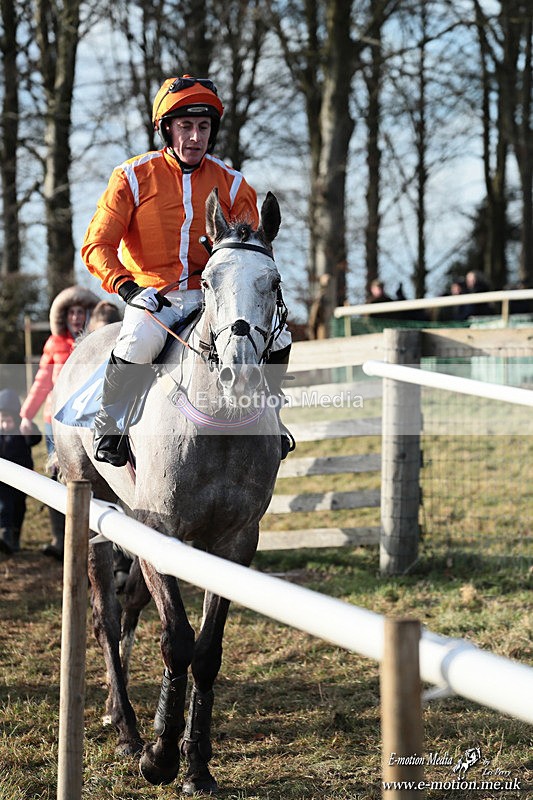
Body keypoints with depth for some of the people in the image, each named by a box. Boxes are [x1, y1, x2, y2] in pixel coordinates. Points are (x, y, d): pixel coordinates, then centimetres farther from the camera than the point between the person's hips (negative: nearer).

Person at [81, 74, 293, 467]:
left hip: (211, 295, 3)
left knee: (277, 338, -15)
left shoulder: (231, 184, 5)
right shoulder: (133, 177, -2)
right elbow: (96, 246, -5)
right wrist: (125, 285, -23)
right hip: (152, 294, -3)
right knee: (138, 344, -34)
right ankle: (109, 421, -7)